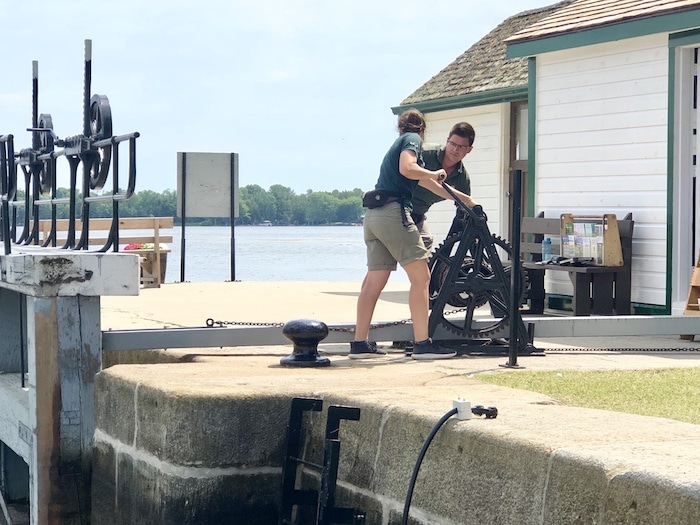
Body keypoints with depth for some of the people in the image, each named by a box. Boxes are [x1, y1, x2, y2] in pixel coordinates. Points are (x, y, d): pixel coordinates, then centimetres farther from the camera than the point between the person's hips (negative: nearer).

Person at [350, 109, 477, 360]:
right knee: (421, 276, -7)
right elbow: (407, 169, -18)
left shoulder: (399, 143, 28)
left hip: (373, 215, 9)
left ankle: (360, 343, 8)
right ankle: (422, 343, -10)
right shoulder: (413, 139, 2)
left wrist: (462, 198, 40)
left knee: (374, 281, 9)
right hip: (393, 211, -9)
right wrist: (436, 174, -1)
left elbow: (427, 183, 34)